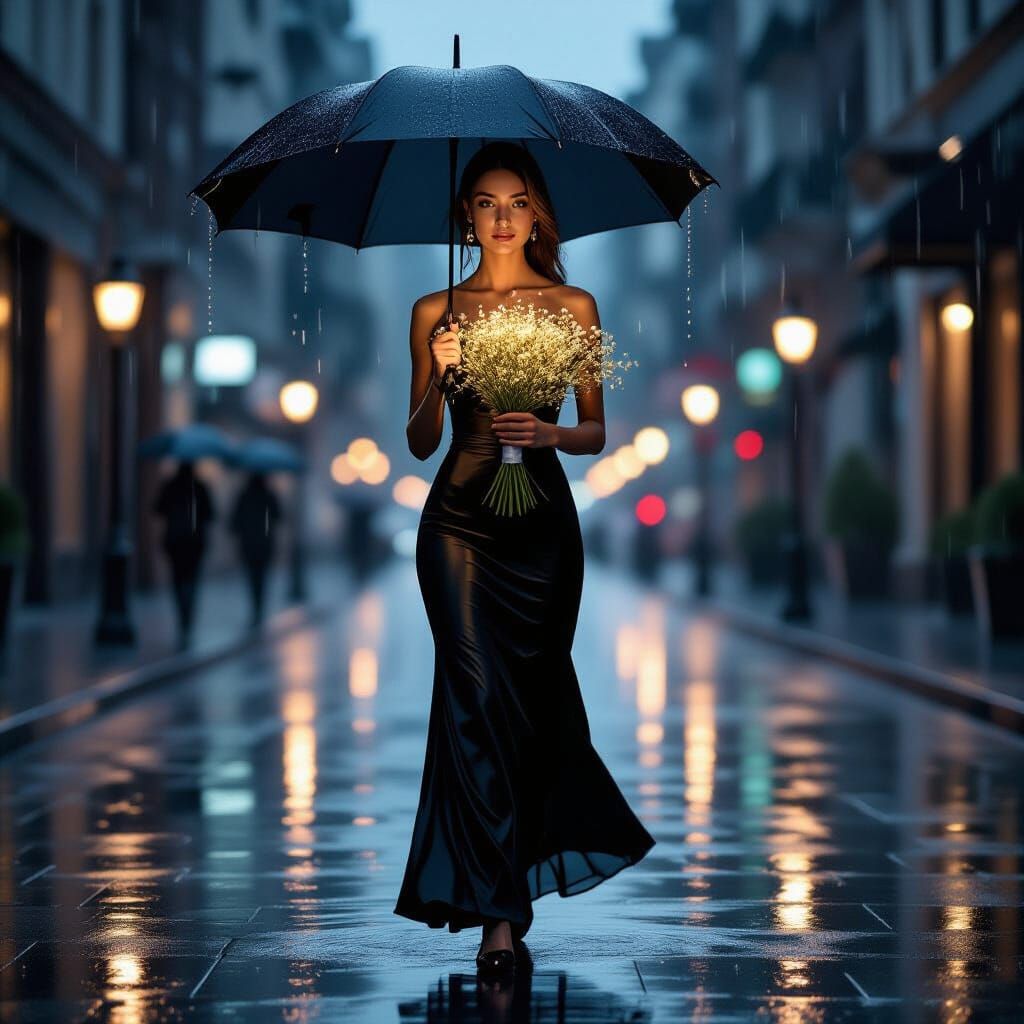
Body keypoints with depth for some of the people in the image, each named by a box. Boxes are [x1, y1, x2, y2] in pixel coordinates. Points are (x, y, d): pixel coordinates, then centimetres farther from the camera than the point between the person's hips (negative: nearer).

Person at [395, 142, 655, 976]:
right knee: (477, 696, -10)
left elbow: (596, 432, 7)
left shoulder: (573, 306, 7)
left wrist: (551, 433, -14)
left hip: (543, 516, 1)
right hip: (459, 518, -1)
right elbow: (420, 442, 7)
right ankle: (502, 913, -8)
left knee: (536, 696, 6)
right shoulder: (434, 312, 7)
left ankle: (507, 894, 28)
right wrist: (438, 376, -11)